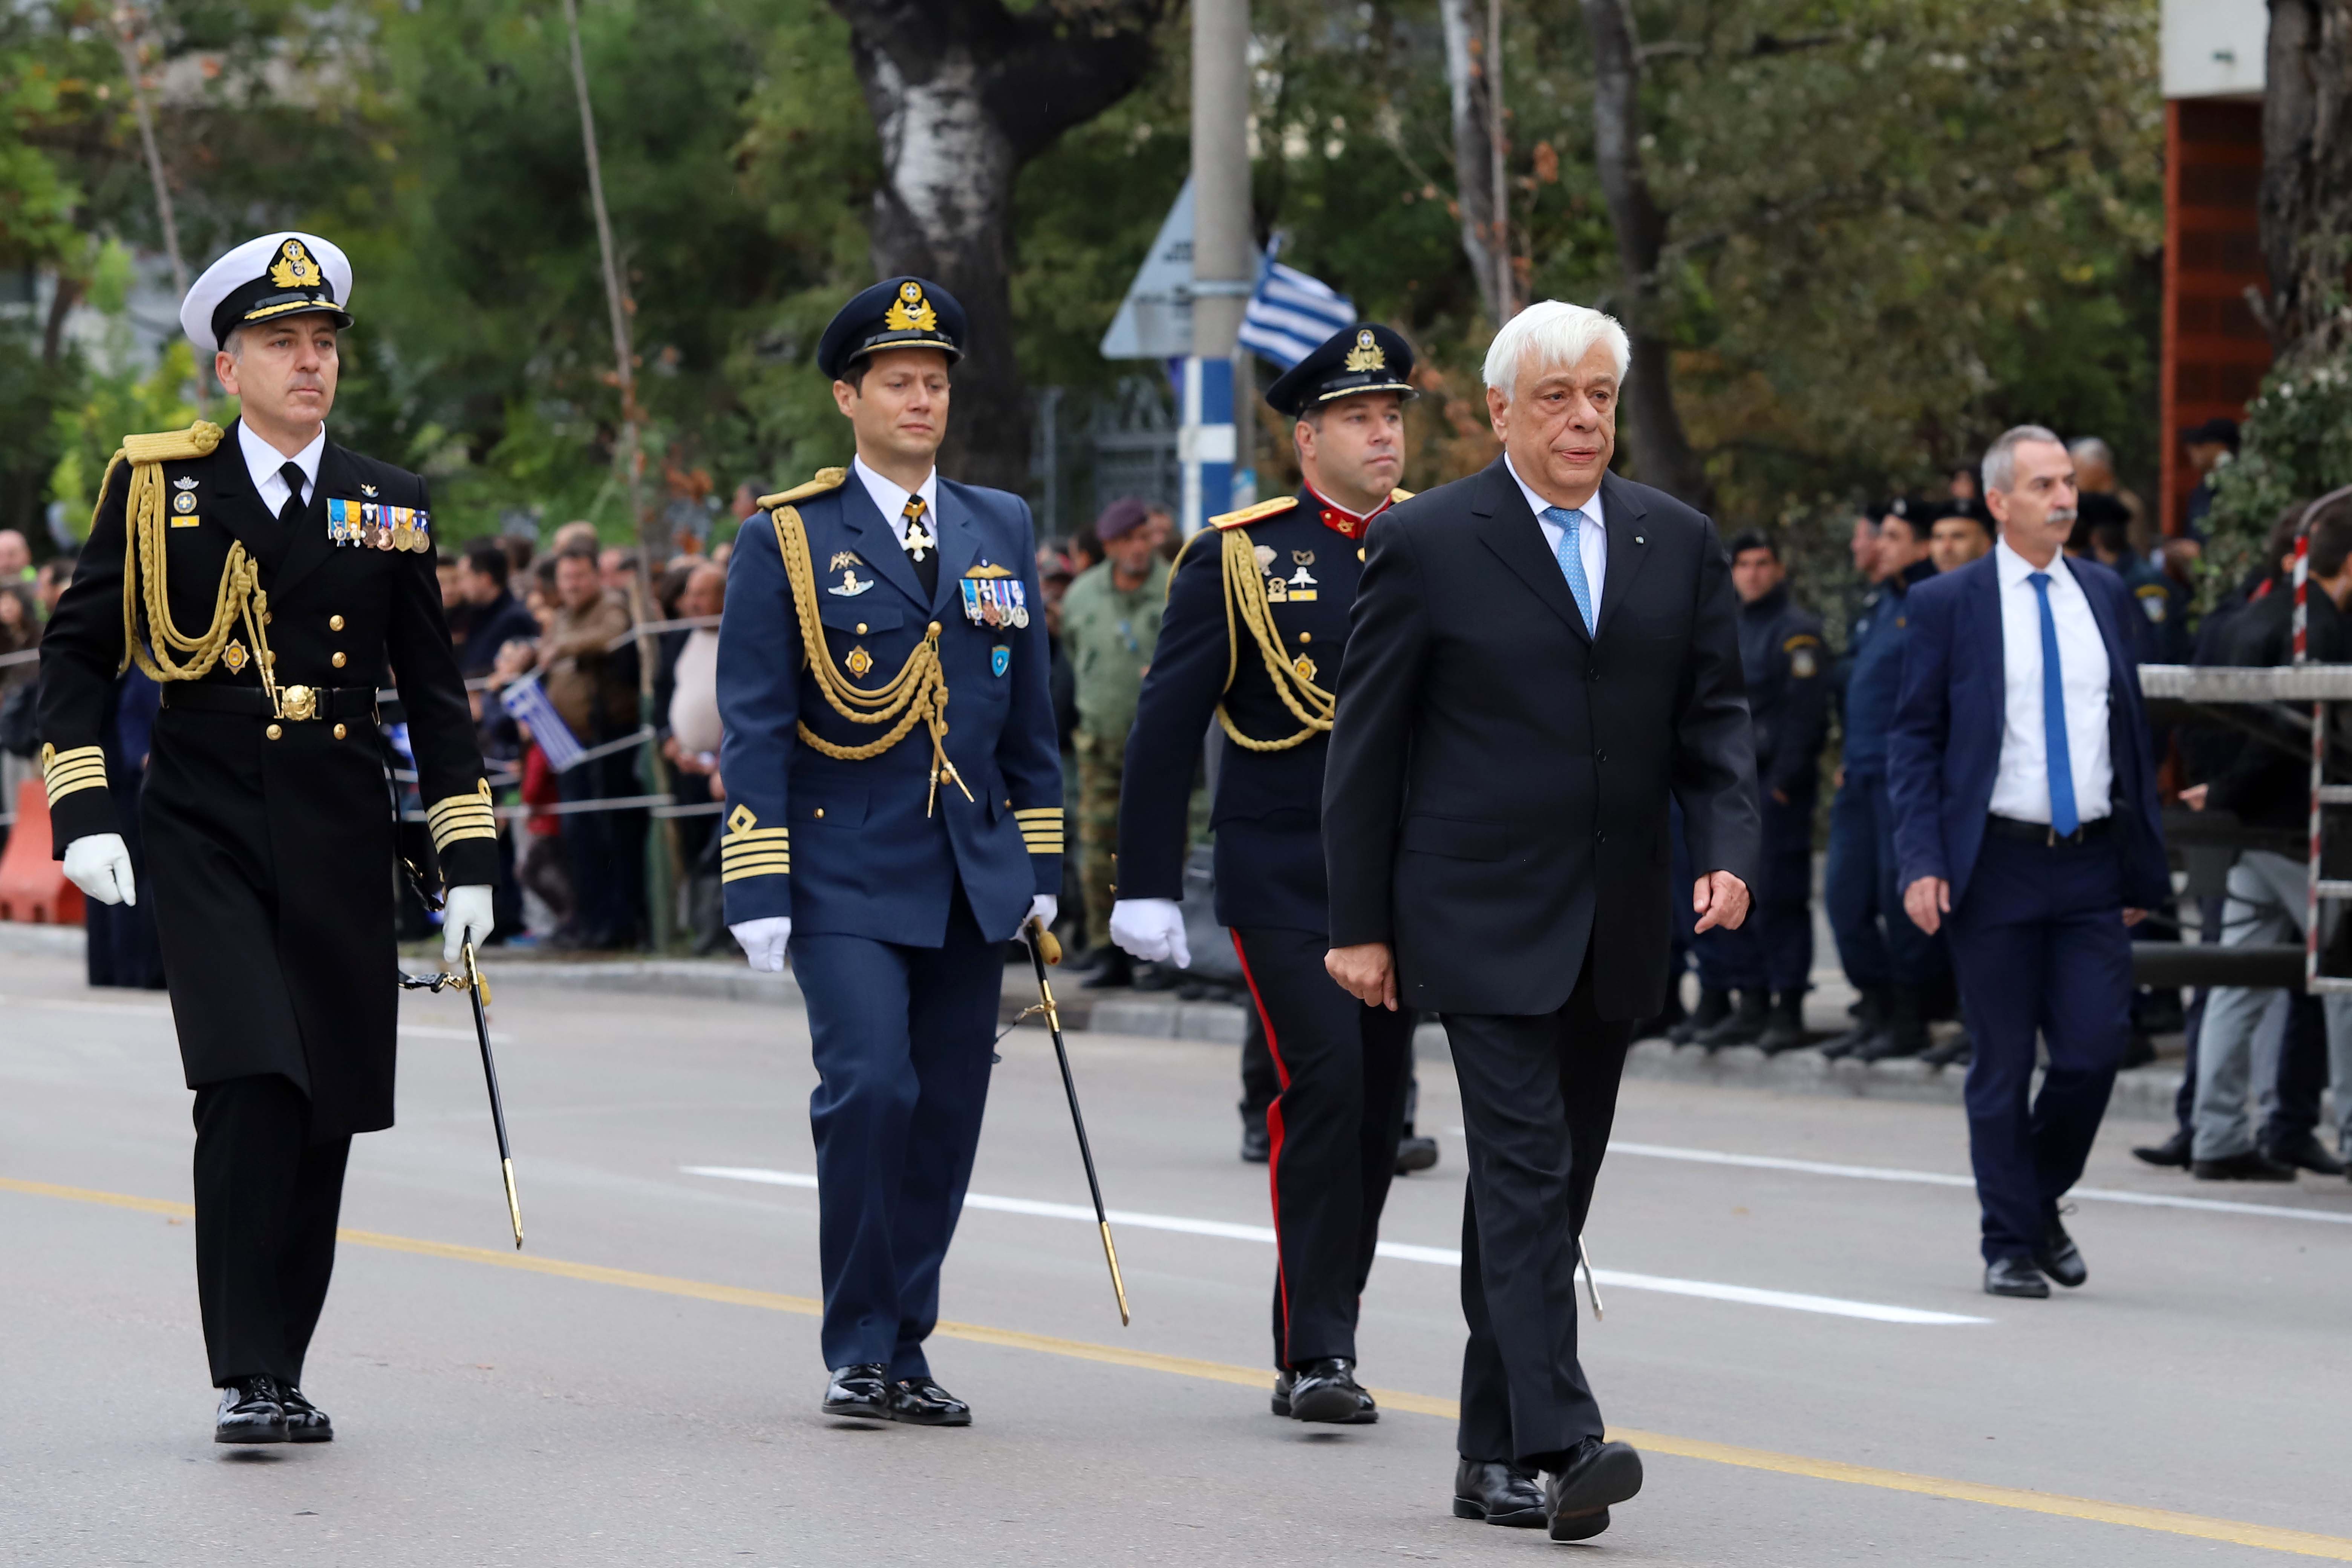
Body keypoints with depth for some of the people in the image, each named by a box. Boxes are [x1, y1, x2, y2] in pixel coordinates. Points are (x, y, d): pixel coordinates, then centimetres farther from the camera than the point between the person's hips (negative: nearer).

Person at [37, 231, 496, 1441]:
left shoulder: (386, 507, 9)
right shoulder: (154, 486, 2)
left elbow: (433, 694, 12)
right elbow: (76, 655, 5)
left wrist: (466, 859, 7)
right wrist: (83, 814, -6)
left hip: (340, 842, 3)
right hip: (204, 837, -3)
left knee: (325, 1114, 4)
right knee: (251, 1090, -17)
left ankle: (282, 1370, 16)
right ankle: (245, 1379, -13)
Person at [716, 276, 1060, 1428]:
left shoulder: (1003, 530, 12)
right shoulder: (786, 540, -1)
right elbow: (754, 725, -3)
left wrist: (1041, 865, 13)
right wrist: (760, 888, -10)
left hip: (971, 878, 4)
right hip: (846, 870, -4)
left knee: (946, 1115, 4)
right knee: (870, 1090, -16)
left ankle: (905, 1349, 14)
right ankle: (859, 1348, -4)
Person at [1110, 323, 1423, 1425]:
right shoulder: (1238, 557, -3)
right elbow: (1167, 724, -2)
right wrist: (1147, 886, -6)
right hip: (1283, 879, -4)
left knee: (1378, 1109, 7)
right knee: (1323, 1086, -16)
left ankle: (1314, 1348, 18)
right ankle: (1318, 1353, -13)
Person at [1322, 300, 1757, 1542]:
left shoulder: (1678, 543, 9)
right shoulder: (1427, 544, -4)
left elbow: (1712, 717, 10)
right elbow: (1366, 743, -2)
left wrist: (1727, 848, -9)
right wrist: (1359, 924, -4)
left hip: (1615, 928, 5)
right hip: (1485, 918, -5)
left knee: (1553, 1190, 10)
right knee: (1526, 1173, -14)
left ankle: (1495, 1457, 17)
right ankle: (1559, 1444, -21)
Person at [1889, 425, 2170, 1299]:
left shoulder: (2103, 595, 10)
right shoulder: (1948, 605, -1)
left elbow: (2131, 731, 15)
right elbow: (1913, 739, 0)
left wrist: (2146, 865, 13)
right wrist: (1921, 864, -10)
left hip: (2092, 866, 3)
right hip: (1996, 863, -3)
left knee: (2095, 1049, -4)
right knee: (2003, 1066, 2)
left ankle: (2042, 1201, 21)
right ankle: (2011, 1245, 13)